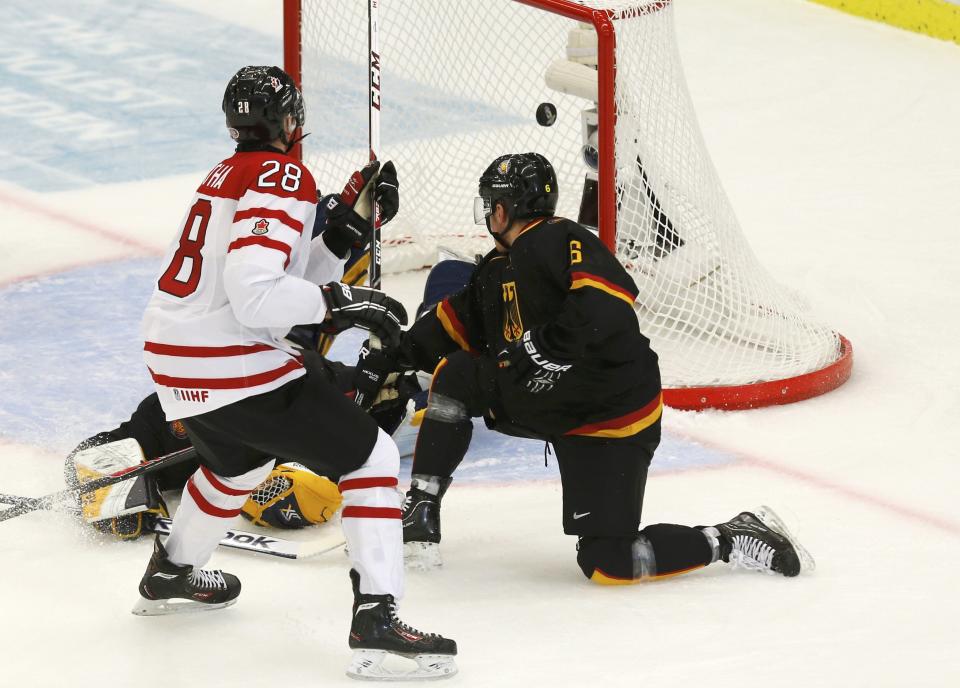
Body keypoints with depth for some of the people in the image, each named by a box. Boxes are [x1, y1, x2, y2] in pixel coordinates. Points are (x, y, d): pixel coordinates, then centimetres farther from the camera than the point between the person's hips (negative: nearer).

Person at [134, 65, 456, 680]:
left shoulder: (228, 174, 17)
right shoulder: (281, 177, -12)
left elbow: (291, 283, 16)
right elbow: (256, 294, -25)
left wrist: (348, 227, 10)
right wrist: (344, 302, -19)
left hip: (171, 353, 10)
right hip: (234, 367, -10)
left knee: (241, 460, 37)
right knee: (370, 456, -4)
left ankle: (171, 575, 54)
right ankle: (377, 619, -14)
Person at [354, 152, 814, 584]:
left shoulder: (561, 242, -18)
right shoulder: (496, 272, 12)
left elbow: (607, 307, -31)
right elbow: (453, 324, 22)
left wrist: (538, 352, -31)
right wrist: (392, 359, 16)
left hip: (609, 419, -9)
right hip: (547, 406, 9)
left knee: (607, 564, -13)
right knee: (454, 375, 4)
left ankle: (733, 541, 1)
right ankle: (419, 514, 8)